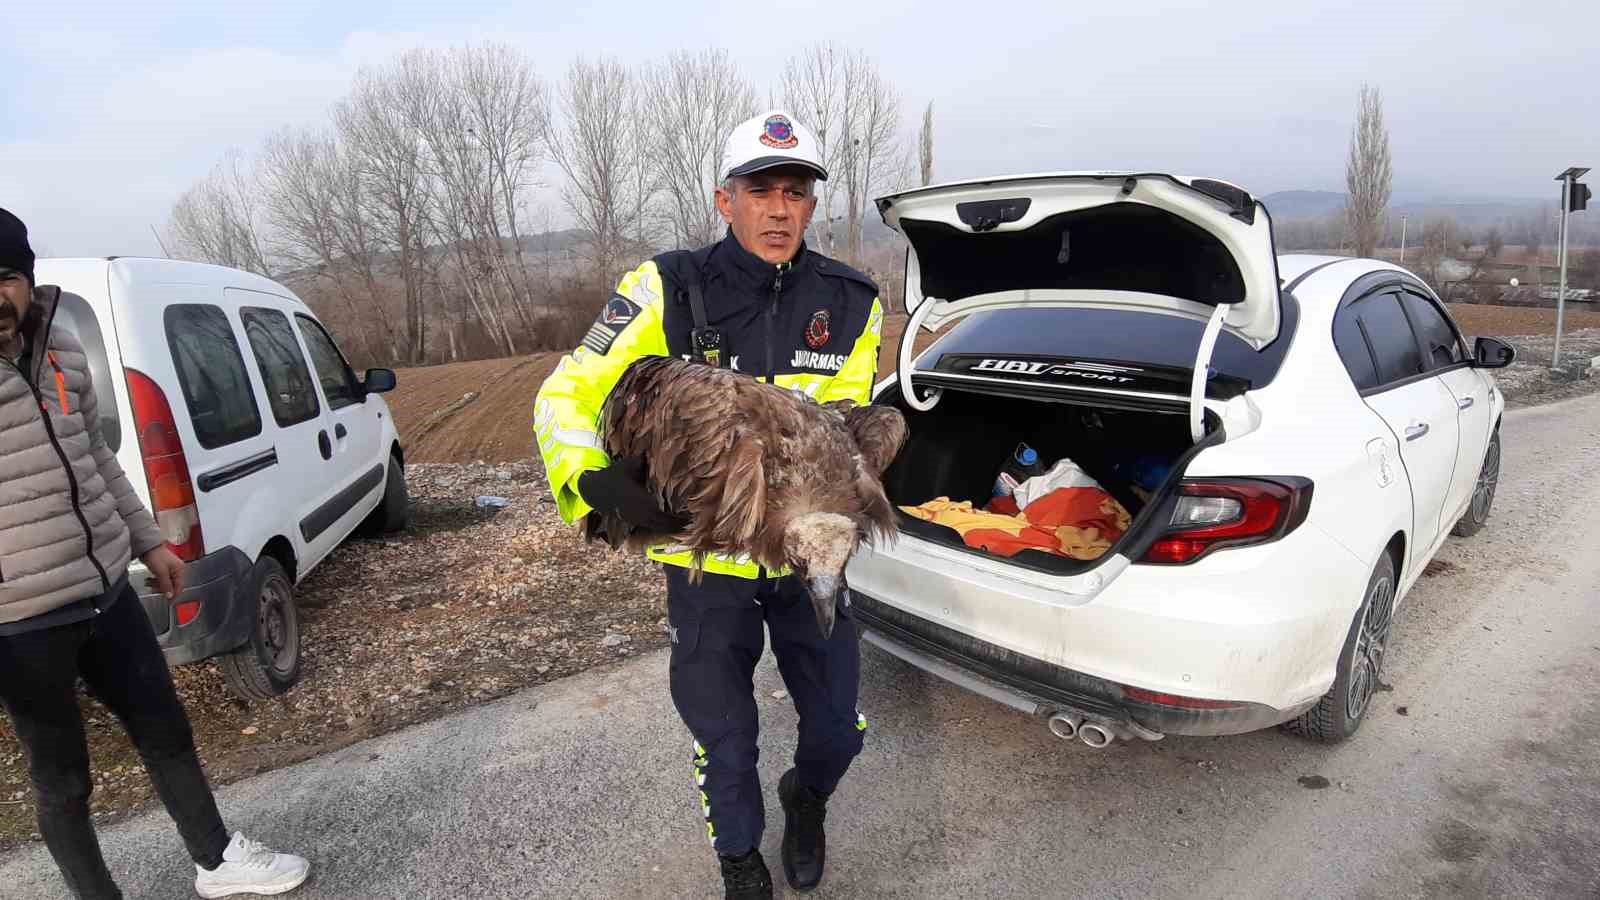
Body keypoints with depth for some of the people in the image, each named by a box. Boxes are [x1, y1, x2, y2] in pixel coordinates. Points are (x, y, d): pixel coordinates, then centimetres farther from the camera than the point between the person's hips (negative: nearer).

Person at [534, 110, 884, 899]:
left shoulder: (851, 303, -7)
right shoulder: (669, 292, -14)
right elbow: (565, 397, -12)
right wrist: (593, 483, -32)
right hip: (704, 554, -2)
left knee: (837, 727, 14)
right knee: (723, 735, 14)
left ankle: (806, 797, 52)